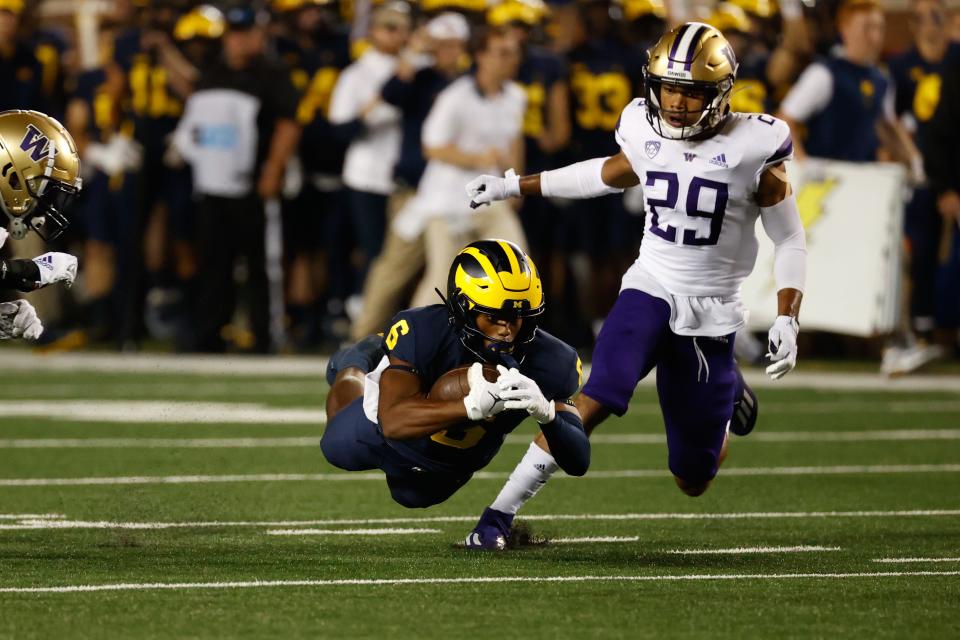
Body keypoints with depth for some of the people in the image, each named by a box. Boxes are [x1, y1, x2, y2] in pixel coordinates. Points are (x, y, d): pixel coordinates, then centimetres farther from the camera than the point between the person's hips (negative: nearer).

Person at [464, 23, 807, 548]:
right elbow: (608, 174, 21)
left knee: (693, 480, 6)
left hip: (711, 314, -1)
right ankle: (500, 512, -26)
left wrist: (787, 321, -13)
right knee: (599, 395, -29)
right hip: (650, 288, 1)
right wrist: (515, 186, 21)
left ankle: (727, 394, 39)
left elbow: (790, 240, -2)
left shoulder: (752, 148, -12)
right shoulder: (646, 130, -2)